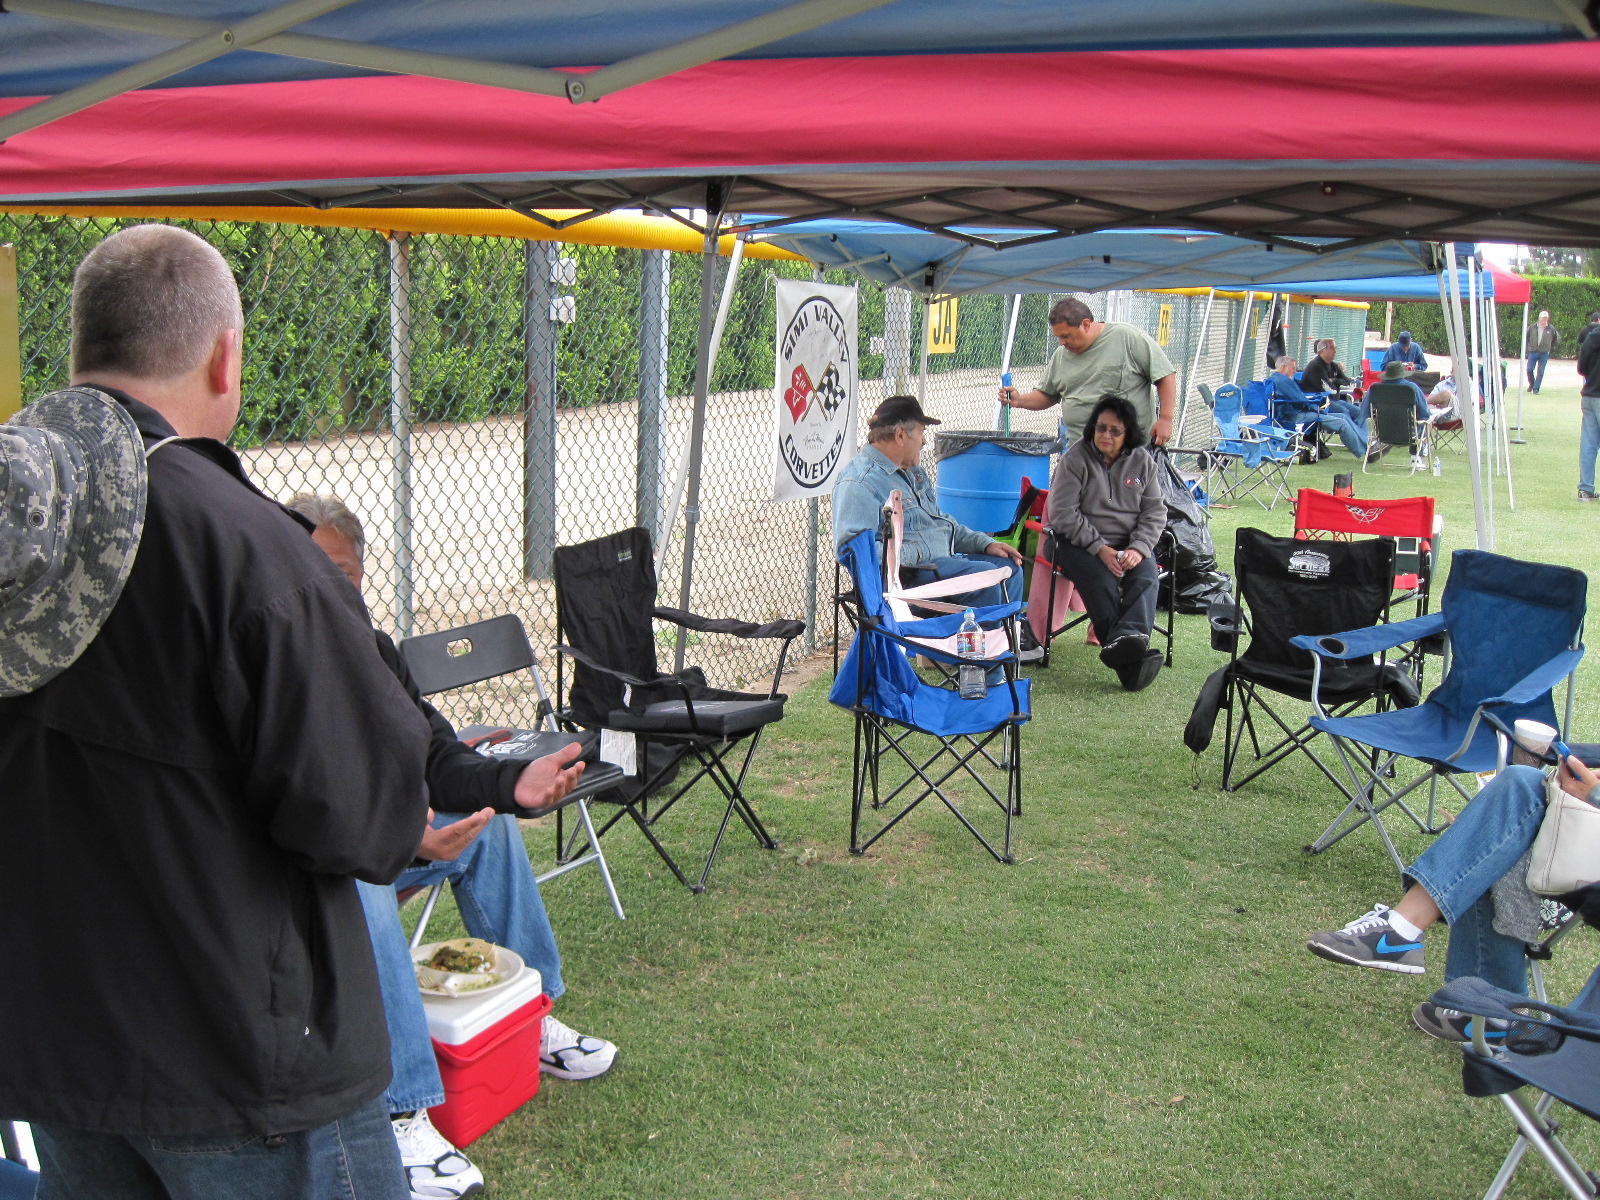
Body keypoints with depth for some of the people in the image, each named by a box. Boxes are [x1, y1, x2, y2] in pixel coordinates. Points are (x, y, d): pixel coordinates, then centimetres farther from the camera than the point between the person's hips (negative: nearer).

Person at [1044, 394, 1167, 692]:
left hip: (1131, 543, 3)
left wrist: (1138, 548, -13)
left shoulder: (1141, 461, 7)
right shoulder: (1075, 458, -3)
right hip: (1080, 542, -3)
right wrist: (1100, 549, -18)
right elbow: (1063, 513, -10)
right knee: (1102, 581, -32)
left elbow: (1154, 512, 6)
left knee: (1145, 575, -29)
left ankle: (1131, 637, -53)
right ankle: (1128, 656, -42)